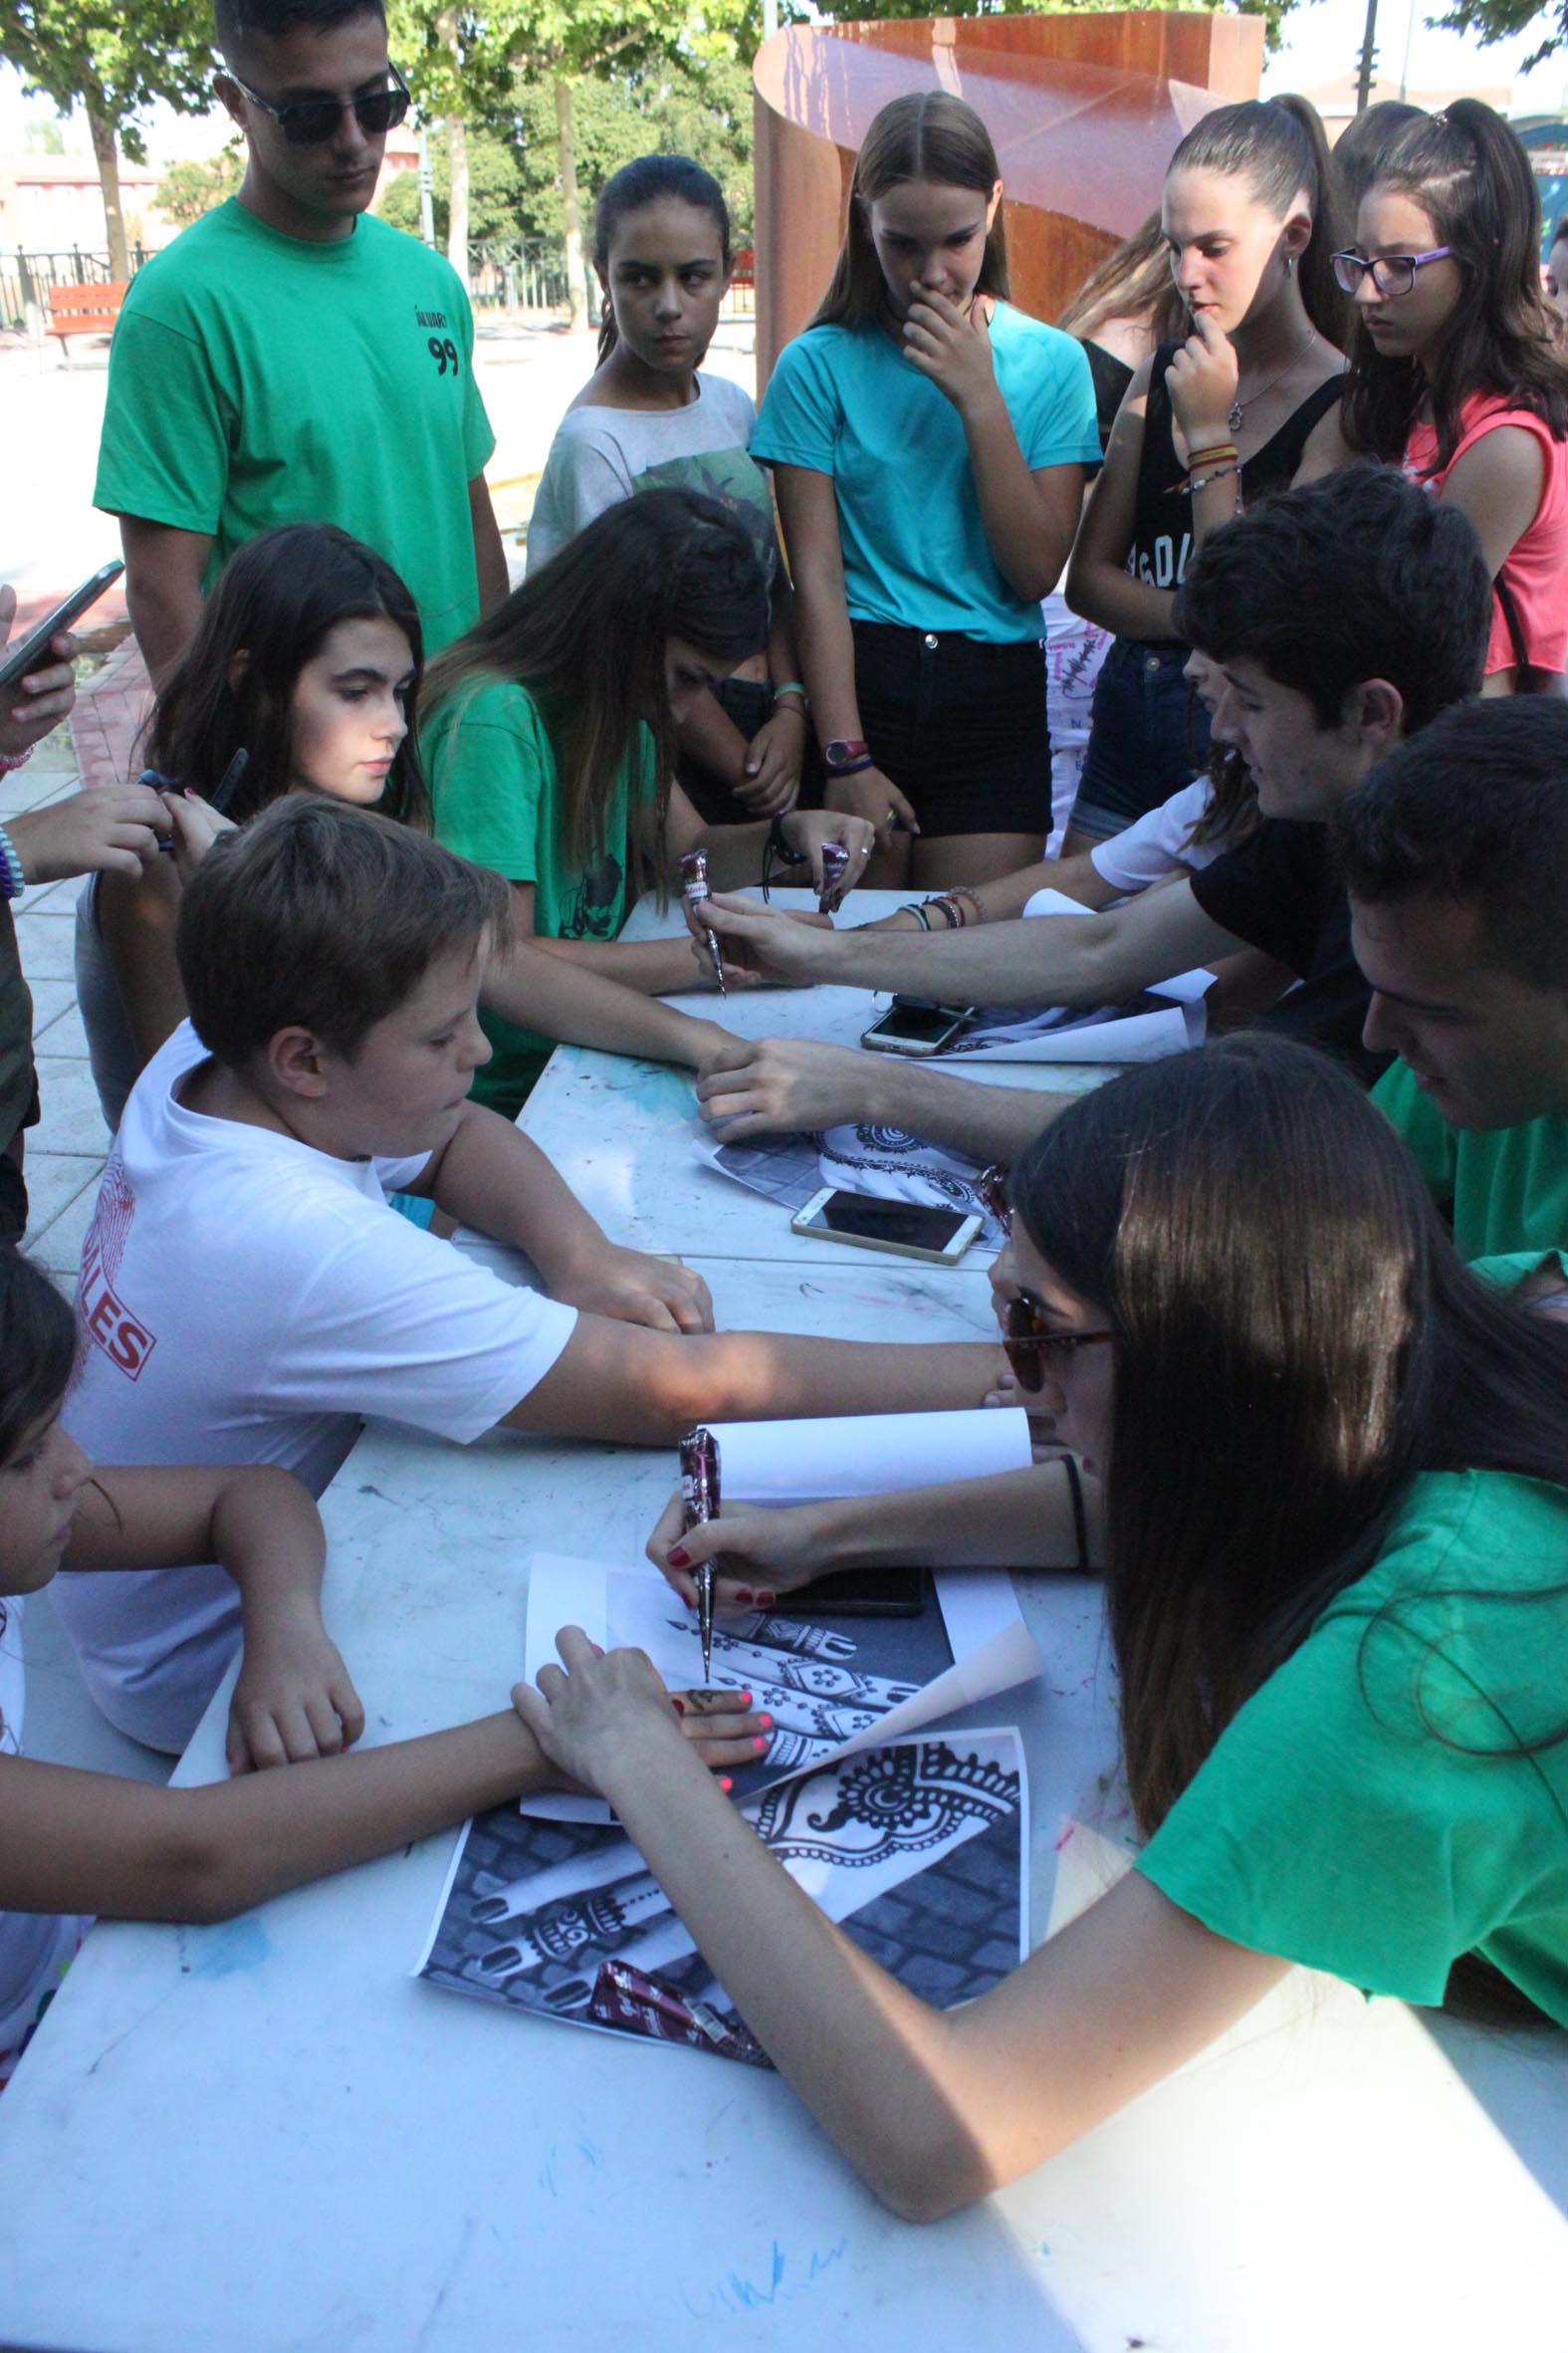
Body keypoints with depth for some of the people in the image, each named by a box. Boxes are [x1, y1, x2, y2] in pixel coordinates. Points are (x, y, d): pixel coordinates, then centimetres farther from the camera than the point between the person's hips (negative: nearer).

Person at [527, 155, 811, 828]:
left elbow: (774, 578, 10)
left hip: (767, 723, 7)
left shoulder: (731, 405, 8)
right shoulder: (594, 442, -14)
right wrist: (746, 770, -9)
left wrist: (791, 708, -7)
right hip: (671, 745, -7)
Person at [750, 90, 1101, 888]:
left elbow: (1036, 571, -4)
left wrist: (980, 399, -10)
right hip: (856, 681, -1)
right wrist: (845, 757, -12)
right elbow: (816, 577, -5)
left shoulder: (1051, 362, 5)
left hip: (995, 702, 2)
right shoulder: (819, 364, 0)